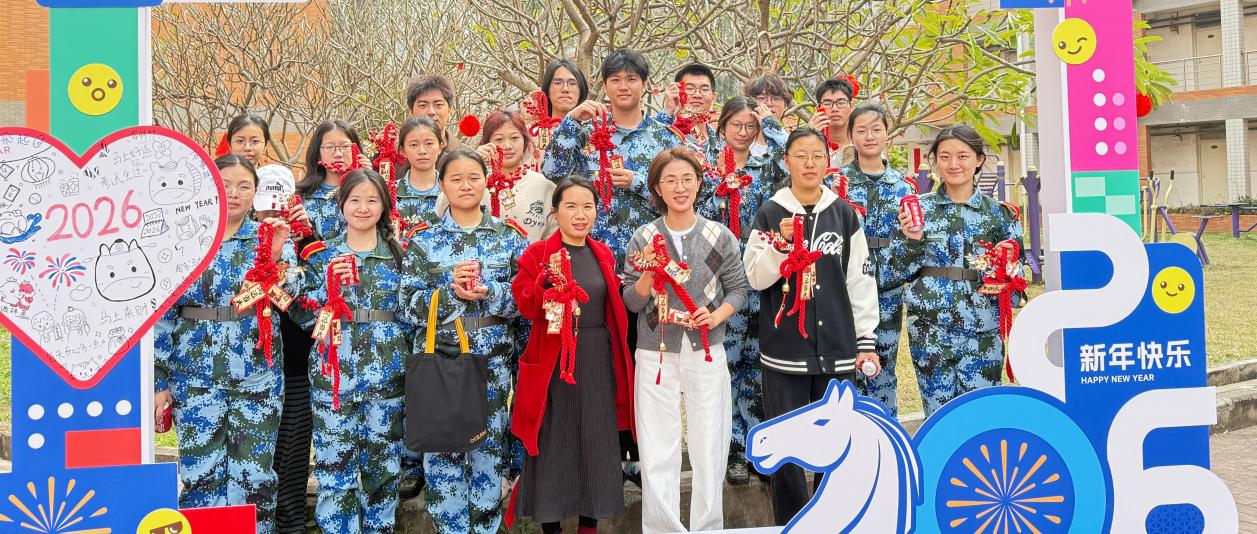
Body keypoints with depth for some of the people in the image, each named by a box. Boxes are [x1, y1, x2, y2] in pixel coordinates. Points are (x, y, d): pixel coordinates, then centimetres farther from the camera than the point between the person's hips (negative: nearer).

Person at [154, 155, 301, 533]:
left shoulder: (269, 238, 3)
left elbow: (288, 293, -9)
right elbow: (162, 313, 4)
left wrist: (275, 256, -27)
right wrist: (159, 379, 1)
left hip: (257, 375, 0)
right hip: (195, 375, 0)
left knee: (254, 476, 4)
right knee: (201, 475, 2)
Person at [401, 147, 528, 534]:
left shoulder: (509, 236, 5)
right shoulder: (424, 241, 2)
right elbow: (412, 305, -3)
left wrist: (489, 293, -17)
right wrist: (451, 291, -19)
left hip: (493, 361, 1)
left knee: (489, 450, 7)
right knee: (443, 453, 1)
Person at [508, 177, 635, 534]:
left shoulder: (603, 254, 10)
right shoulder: (537, 254, -4)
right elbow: (526, 306, -14)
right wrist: (550, 279, -29)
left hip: (599, 359, 4)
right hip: (554, 359, -4)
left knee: (597, 439, 9)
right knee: (555, 440, 3)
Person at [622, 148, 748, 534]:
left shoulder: (720, 237, 2)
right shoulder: (644, 238, 1)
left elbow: (738, 288, 6)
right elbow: (631, 303, 2)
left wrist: (720, 314, -12)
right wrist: (650, 273, -16)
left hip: (706, 353, 0)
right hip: (656, 354, 0)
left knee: (709, 448, 5)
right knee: (657, 452, 3)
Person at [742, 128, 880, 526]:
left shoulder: (844, 214, 6)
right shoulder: (770, 213, 2)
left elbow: (861, 281, 8)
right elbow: (756, 278, 0)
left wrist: (866, 340, 5)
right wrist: (779, 245, -17)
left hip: (836, 348, 1)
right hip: (784, 347, -1)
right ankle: (789, 523, 15)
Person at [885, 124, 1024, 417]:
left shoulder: (999, 213, 6)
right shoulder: (918, 207, 4)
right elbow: (895, 274, 5)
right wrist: (911, 240, -12)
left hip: (983, 330, 0)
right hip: (930, 329, 0)